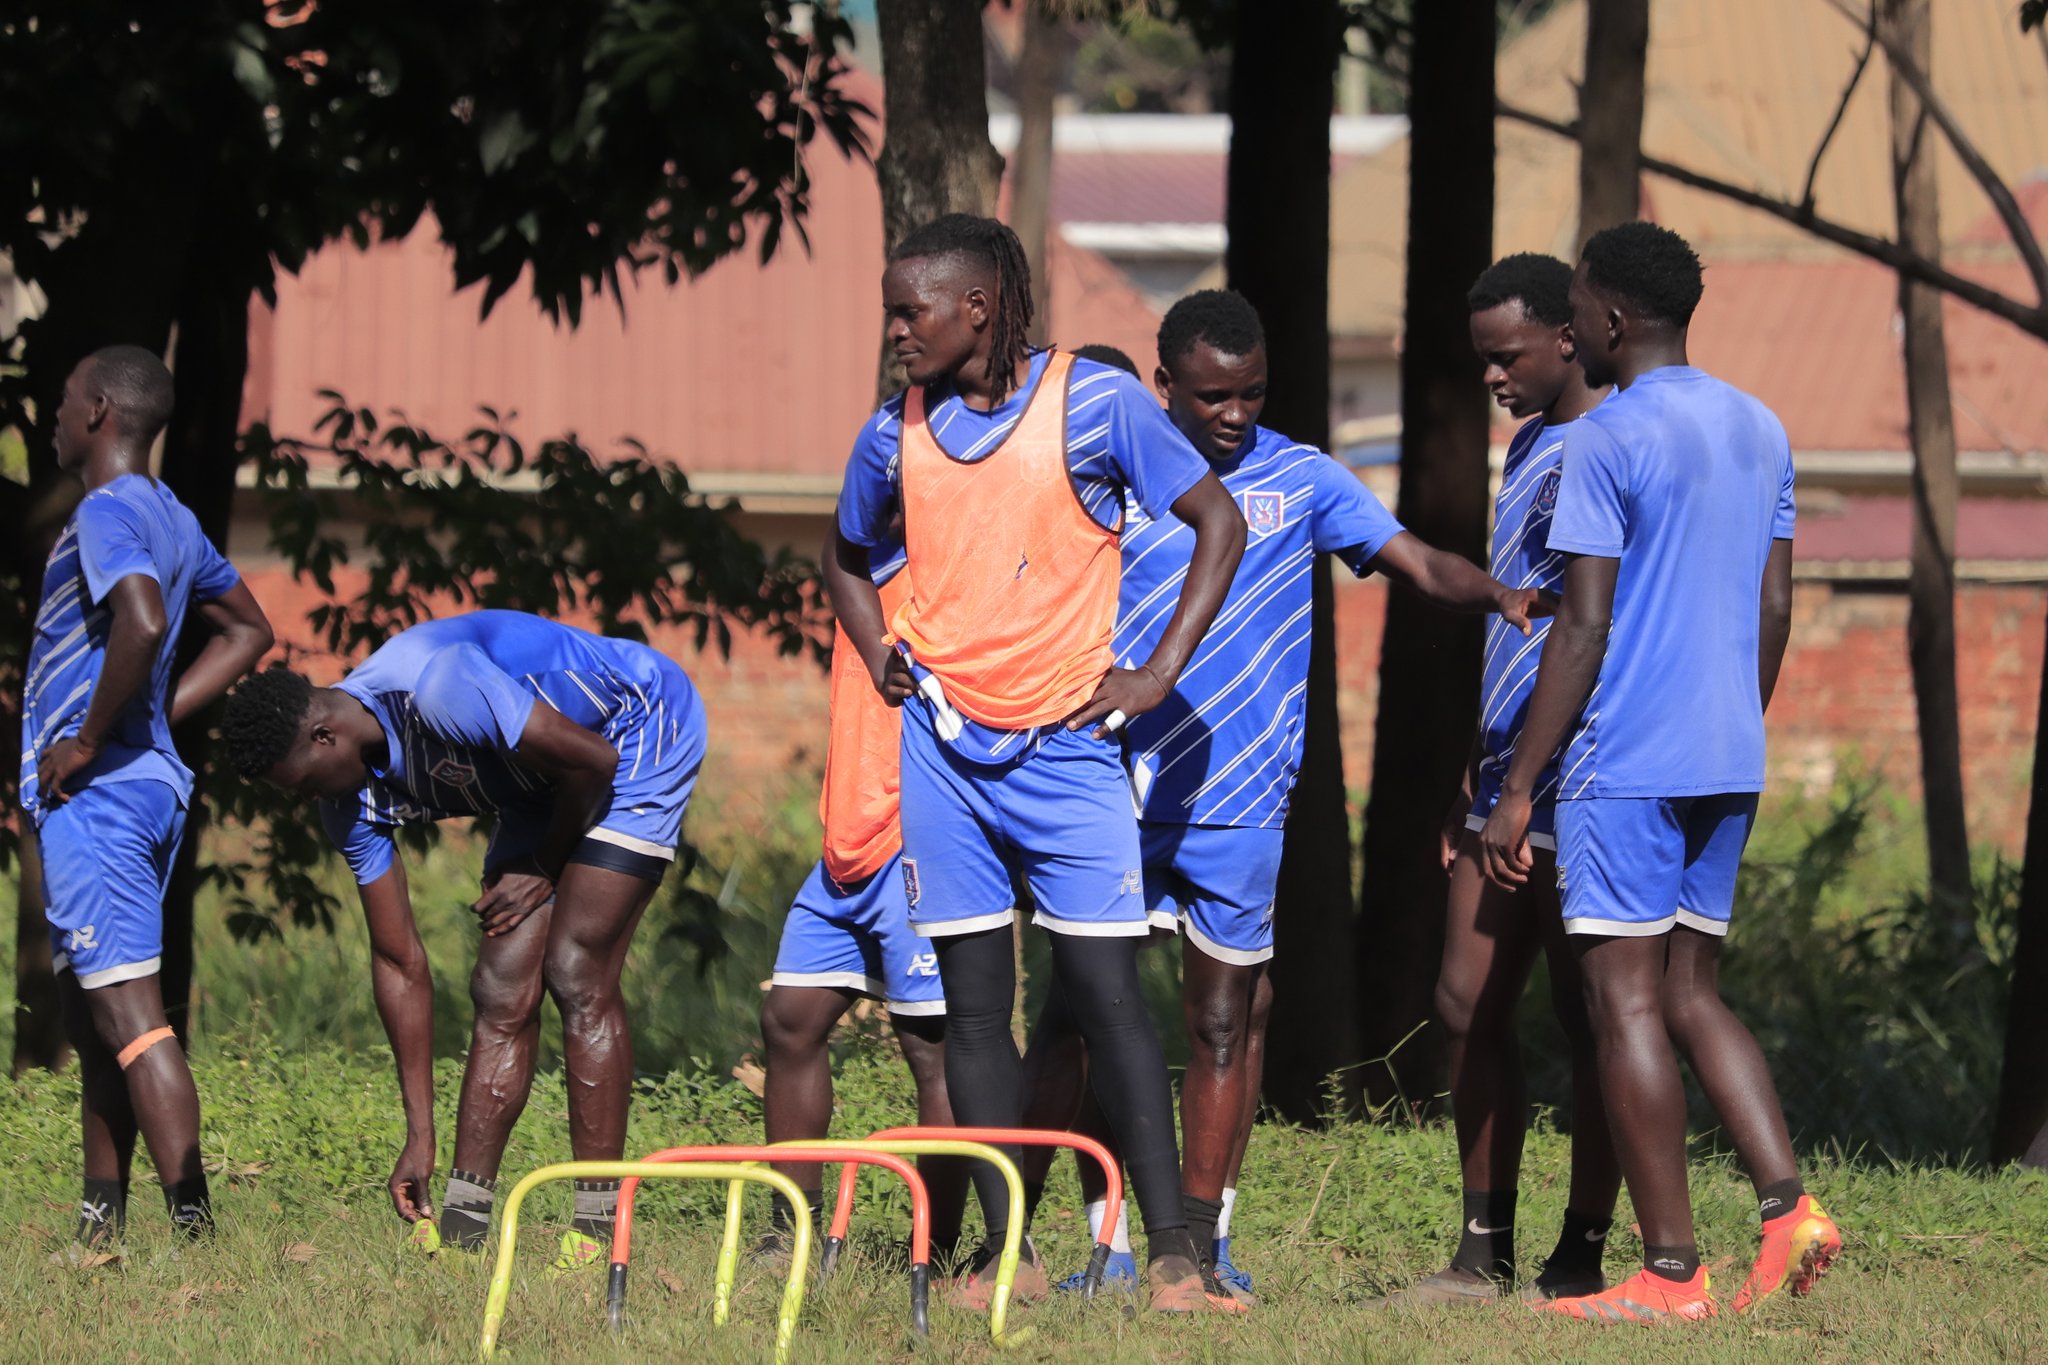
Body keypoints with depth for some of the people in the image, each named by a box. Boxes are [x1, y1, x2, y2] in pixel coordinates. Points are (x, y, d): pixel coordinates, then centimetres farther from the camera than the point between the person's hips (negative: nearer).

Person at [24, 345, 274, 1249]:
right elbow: (247, 631, 27)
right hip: (149, 779, 10)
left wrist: (91, 739, -21)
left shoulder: (107, 515, -14)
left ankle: (195, 1231, -19)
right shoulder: (172, 521, 15)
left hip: (94, 793, -10)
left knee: (128, 1008, -13)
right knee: (92, 1013, 15)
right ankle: (101, 1227, 19)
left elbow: (142, 622, -32)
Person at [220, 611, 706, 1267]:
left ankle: (597, 1233, -14)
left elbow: (590, 760, -26)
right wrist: (420, 1135, -5)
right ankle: (460, 1230, -2)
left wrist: (544, 869, -9)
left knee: (576, 976, -16)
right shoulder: (354, 796, -9)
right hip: (542, 787, 8)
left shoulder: (436, 688, -36)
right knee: (502, 992, -3)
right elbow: (399, 962, -4)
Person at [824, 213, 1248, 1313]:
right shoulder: (897, 432, 6)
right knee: (972, 1000, 2)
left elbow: (1218, 521, -1)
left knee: (1105, 990, -8)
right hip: (942, 742, 4)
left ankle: (1171, 1253, -8)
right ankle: (1006, 1251, 7)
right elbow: (847, 556, 25)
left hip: (1065, 741, -4)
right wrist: (878, 655, 8)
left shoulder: (1094, 401, -6)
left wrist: (1160, 672, -6)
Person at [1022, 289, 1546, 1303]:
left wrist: (1496, 594, -18)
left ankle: (1203, 1240, 12)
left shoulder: (1301, 480, 5)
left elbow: (1418, 566, 0)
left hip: (1238, 801, 0)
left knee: (1225, 1025, 3)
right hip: (1115, 793, 0)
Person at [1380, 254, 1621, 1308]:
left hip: (1577, 785, -9)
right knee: (1467, 1005, 7)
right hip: (1506, 783, 9)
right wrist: (1475, 772, 22)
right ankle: (1485, 1254, 12)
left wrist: (1531, 771, -22)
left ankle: (1581, 1260, 4)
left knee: (1586, 1021, -2)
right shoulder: (1529, 448, 17)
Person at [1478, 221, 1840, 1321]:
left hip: (1624, 767, -8)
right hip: (1727, 767, 8)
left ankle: (1669, 1274, -4)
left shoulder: (1607, 440, -11)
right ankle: (1787, 1203, -3)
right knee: (1693, 994, 15)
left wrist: (1519, 788, -10)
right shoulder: (1760, 433, 12)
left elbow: (1583, 627, -14)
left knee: (1627, 1001, -2)